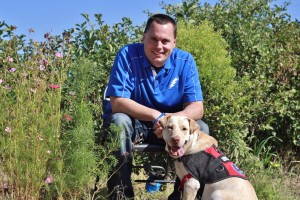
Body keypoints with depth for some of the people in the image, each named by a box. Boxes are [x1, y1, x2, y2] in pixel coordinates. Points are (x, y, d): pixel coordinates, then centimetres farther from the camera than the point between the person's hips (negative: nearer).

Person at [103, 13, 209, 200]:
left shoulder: (185, 61, -10)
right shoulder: (128, 55, -17)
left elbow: (197, 108, -15)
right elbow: (117, 103, -23)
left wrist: (172, 119, -37)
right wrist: (156, 116, -33)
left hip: (172, 127, 3)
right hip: (133, 123, -2)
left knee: (201, 128, -21)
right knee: (118, 121, -33)